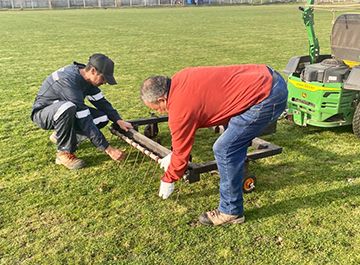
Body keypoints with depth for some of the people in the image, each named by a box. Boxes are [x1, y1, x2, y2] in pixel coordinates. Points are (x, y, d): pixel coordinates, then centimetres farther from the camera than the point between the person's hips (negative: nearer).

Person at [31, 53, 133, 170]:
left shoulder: (86, 76, -9)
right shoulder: (70, 81, -35)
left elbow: (101, 102, 2)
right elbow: (85, 122, -36)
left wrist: (119, 121, -13)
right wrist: (109, 150, -34)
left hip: (63, 110, 8)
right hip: (42, 114, -8)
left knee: (102, 118, -9)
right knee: (67, 107, -41)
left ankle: (60, 135, 8)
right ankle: (64, 153, -21)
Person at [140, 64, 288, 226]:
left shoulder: (181, 109, -16)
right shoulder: (181, 79, 10)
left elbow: (181, 151, -1)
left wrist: (168, 181, 16)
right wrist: (172, 155, 30)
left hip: (268, 98, -10)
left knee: (224, 150, -7)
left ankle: (231, 212, 8)